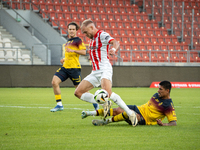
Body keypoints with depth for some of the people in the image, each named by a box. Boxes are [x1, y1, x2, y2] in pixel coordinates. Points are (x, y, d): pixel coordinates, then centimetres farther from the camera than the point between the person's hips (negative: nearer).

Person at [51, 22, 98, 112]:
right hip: (65, 67, 7)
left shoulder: (78, 40, -4)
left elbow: (84, 52, -15)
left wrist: (73, 50, -25)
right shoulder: (68, 41, 21)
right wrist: (64, 59, 16)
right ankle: (59, 105, -5)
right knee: (54, 82, -11)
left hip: (74, 68, -7)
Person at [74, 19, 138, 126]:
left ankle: (130, 114, -23)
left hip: (104, 69, -9)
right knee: (78, 93, -1)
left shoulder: (102, 35, -7)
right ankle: (104, 104, 3)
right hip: (95, 72, 9)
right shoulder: (92, 39, 20)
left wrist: (114, 49, -47)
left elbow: (115, 42, -26)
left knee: (107, 92, -31)